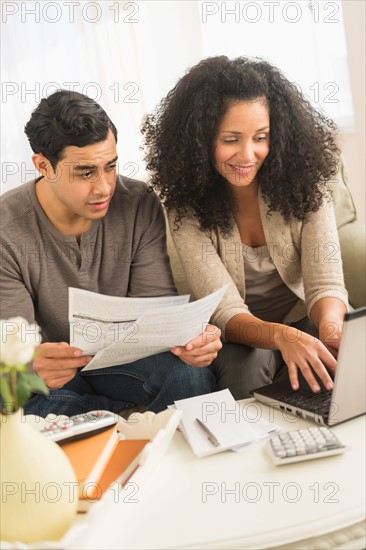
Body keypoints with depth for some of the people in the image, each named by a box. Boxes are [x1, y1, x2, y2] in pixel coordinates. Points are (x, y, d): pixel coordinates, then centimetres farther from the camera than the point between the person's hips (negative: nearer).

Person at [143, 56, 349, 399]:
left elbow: (325, 284, -17)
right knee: (244, 366, -33)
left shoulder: (305, 185, -12)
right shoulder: (187, 207, -15)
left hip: (305, 319, 2)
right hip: (239, 334, -1)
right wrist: (282, 336, -44)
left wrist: (330, 329, -41)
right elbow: (224, 311, -22)